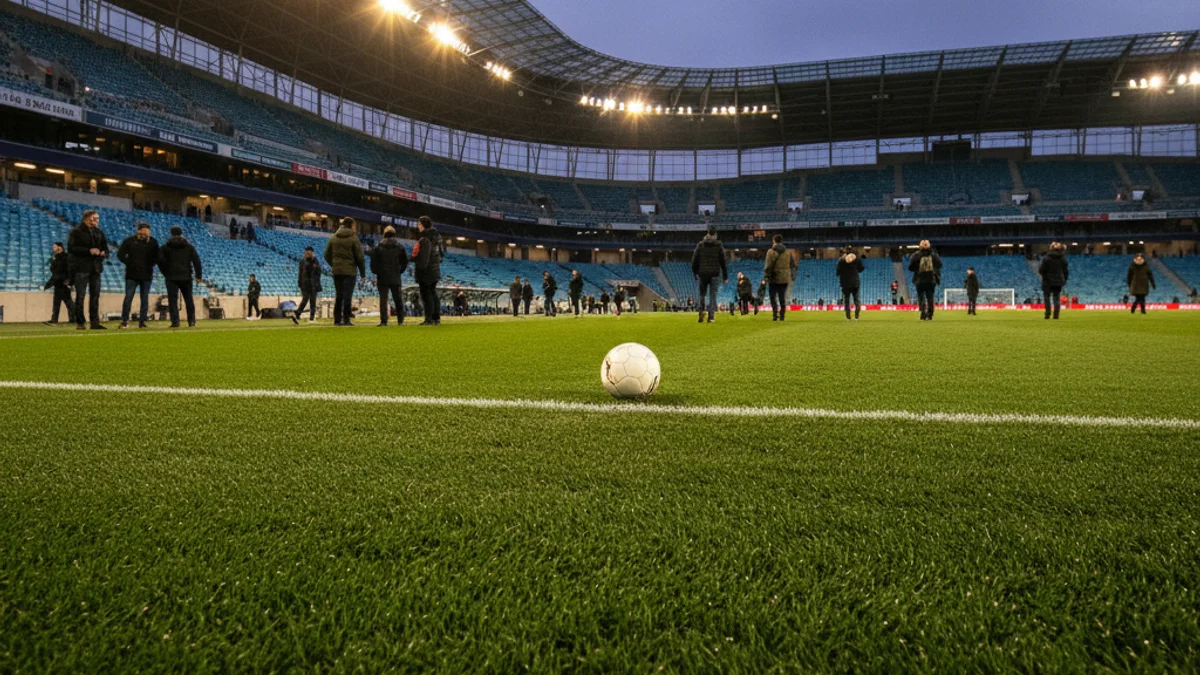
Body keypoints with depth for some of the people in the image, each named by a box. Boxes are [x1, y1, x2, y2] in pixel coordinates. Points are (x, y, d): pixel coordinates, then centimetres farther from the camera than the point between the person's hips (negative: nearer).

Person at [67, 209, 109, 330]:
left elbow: (105, 247, 18)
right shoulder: (76, 232, -2)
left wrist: (103, 253, -6)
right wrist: (89, 251, -20)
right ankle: (79, 322, 3)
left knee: (95, 295, 4)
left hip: (95, 268, 5)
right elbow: (71, 248, -12)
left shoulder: (99, 233, 14)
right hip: (81, 268, -5)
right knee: (80, 296, -2)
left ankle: (95, 322, 6)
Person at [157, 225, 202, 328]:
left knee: (172, 300, -1)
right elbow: (196, 260, 2)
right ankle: (191, 321, 8)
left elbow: (160, 261, -7)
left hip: (171, 277, -2)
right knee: (189, 299, 10)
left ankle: (175, 321, -9)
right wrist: (198, 275, 3)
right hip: (186, 277, 2)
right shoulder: (189, 246, 8)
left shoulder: (165, 247, 4)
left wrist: (166, 273, 3)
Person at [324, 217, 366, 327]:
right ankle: (346, 320, -6)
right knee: (347, 296, -3)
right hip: (349, 271, -4)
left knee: (338, 296, 11)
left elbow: (327, 255, 10)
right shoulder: (353, 238, -4)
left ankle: (337, 320, 10)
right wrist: (363, 272, 2)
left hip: (336, 271, 4)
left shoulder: (333, 238, 9)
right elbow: (360, 257, -6)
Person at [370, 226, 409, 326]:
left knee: (383, 300, 1)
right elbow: (405, 261, 2)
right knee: (398, 299, 11)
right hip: (396, 278, 2)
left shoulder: (378, 248, -3)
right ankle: (400, 320, 12)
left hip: (382, 277, -2)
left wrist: (375, 272, 7)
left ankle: (383, 321, -5)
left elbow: (374, 261, -7)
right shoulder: (400, 247, 1)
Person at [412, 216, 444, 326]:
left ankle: (429, 319, -2)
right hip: (435, 270, 8)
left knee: (426, 295, -3)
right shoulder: (436, 237, 7)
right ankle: (436, 318, 16)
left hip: (426, 271, -8)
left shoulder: (425, 240, -19)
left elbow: (423, 260, -23)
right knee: (433, 294, 14)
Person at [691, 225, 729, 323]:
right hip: (714, 274, -1)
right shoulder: (719, 245, -1)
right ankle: (711, 316, -3)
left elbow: (694, 260, 3)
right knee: (713, 295, 2)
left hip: (702, 273, 1)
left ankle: (701, 310, -10)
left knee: (702, 294, 12)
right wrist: (725, 276, 4)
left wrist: (695, 273, 14)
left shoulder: (700, 244, 2)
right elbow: (723, 261, 0)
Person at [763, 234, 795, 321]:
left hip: (774, 278, -4)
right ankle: (782, 315, 8)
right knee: (782, 297, 10)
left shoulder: (771, 252, -8)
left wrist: (766, 277, -9)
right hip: (784, 279, 4)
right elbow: (793, 264, 12)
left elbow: (768, 266, -13)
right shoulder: (788, 252, 6)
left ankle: (775, 314, -7)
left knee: (773, 297, 5)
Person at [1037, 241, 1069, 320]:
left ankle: (1048, 314, -3)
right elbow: (1066, 271, 7)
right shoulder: (1063, 258, 3)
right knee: (1057, 298, 6)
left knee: (1046, 297, 7)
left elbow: (1041, 270, -12)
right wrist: (1064, 280, 17)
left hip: (1048, 281, -3)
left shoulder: (1046, 258, -12)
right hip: (1058, 282, 3)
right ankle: (1056, 316, 1)